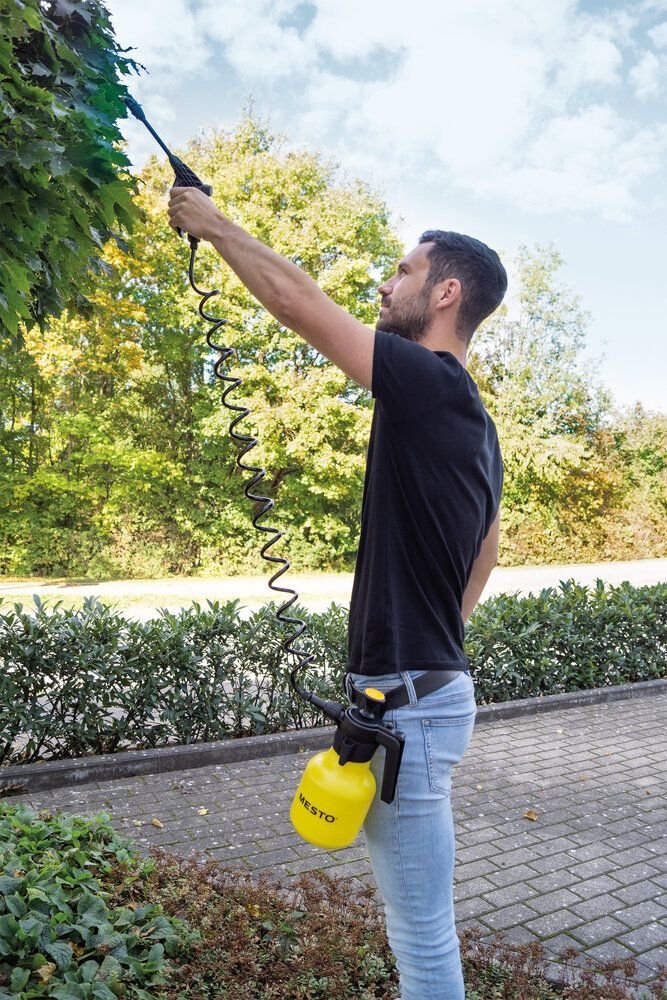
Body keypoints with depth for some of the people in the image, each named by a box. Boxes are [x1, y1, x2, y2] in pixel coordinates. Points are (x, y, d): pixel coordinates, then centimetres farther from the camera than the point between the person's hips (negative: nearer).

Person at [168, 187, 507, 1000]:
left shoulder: (427, 382, -15)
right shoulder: (470, 416, 13)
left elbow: (297, 301, -13)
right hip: (432, 682, 10)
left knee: (422, 933, 6)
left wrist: (215, 224, 3)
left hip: (408, 701, -10)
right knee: (415, 922, 25)